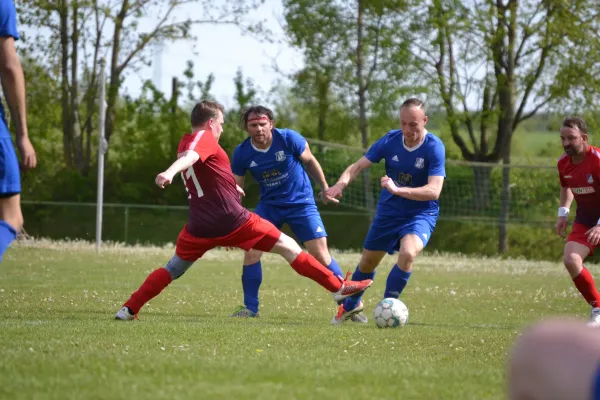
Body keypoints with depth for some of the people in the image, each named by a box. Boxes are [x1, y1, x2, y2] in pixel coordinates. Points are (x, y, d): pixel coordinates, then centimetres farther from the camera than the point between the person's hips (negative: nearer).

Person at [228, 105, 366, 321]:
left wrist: (325, 188, 4)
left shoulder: (289, 139, -19)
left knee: (320, 253, -11)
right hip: (269, 204, 2)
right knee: (251, 250, -12)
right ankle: (250, 307, 2)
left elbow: (310, 161, 0)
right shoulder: (242, 153, -12)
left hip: (301, 202, -2)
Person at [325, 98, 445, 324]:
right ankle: (351, 305, 44)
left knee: (408, 253, -31)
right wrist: (341, 184, -31)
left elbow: (434, 191, -30)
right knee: (368, 261, 14)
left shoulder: (434, 148, -22)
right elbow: (357, 166, -10)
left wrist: (398, 190, -42)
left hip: (420, 214, -4)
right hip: (388, 212, 4)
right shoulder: (390, 140, -12)